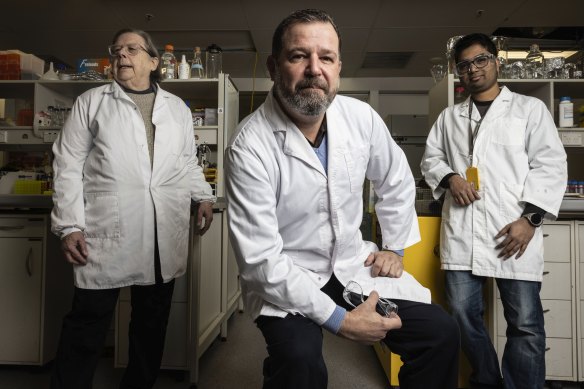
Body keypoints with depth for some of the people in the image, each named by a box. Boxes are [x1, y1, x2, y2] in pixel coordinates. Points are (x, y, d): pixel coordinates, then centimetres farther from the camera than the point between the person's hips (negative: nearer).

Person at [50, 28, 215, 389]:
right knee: (89, 322, 3)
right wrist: (69, 226, -3)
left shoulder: (178, 107, 15)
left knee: (153, 322, 13)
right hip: (106, 234, -2)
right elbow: (69, 166, 4)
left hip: (165, 236, 3)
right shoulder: (91, 102, 8)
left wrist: (204, 196, 8)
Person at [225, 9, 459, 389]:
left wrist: (395, 248, 11)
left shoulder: (361, 117, -7)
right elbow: (261, 259, -23)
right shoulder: (250, 147, -22)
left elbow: (397, 182, 12)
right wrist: (339, 319, -23)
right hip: (285, 280, -4)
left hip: (352, 263, 5)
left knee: (441, 333, -6)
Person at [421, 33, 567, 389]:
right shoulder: (449, 117, 19)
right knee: (464, 315, 7)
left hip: (514, 229, -2)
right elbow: (431, 158, 19)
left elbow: (550, 165, 2)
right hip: (461, 232, 3)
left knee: (525, 323, 0)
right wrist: (450, 178, -3)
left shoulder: (530, 108, 10)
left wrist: (530, 218, -10)